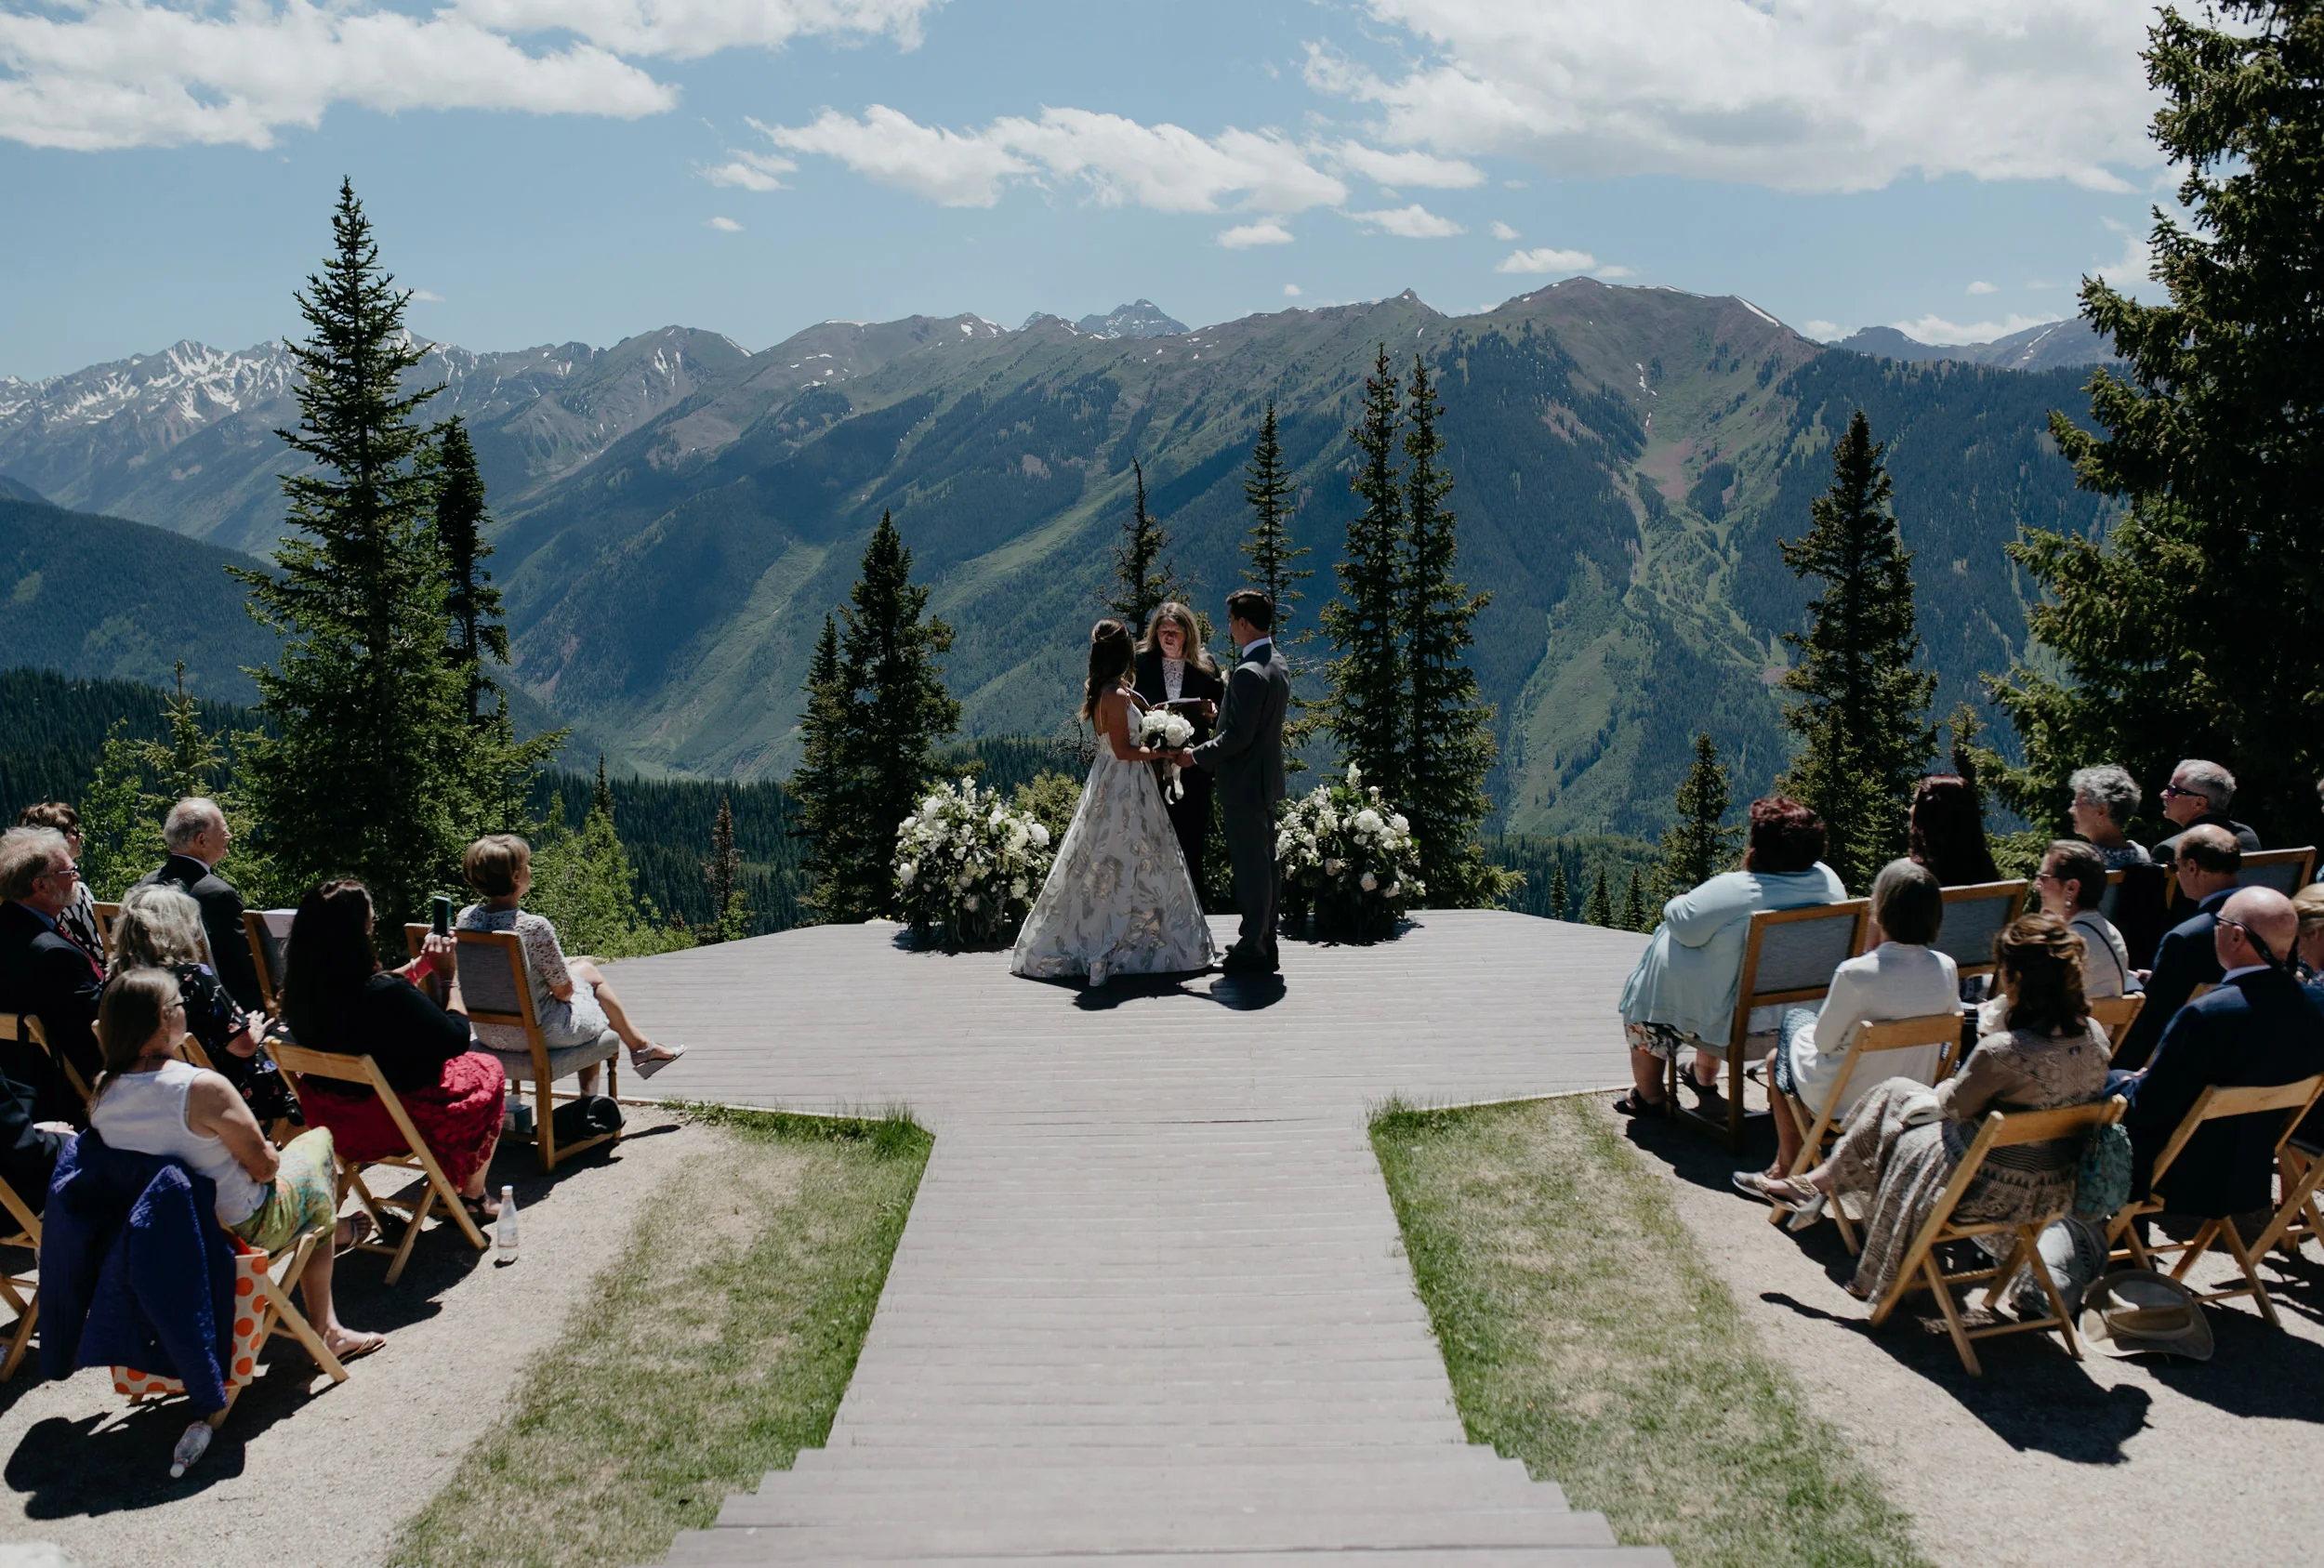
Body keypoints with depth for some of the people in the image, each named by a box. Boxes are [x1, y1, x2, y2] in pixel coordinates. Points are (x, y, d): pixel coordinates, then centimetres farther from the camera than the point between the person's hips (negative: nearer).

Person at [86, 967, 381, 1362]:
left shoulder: (102, 1092, -9)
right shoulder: (202, 1088, -31)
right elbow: (264, 1166, -20)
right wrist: (267, 1151, 4)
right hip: (240, 1231, -7)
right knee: (318, 1141, 20)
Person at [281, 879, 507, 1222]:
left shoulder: (300, 988, -11)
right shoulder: (386, 993, -33)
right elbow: (457, 1038, -18)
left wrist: (422, 964, 9)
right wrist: (449, 976, -8)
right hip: (391, 1122, -7)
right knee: (486, 1073, 17)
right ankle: (472, 1198, 29)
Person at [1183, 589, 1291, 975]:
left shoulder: (1248, 673, -22)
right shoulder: (1280, 665, 8)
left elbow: (1238, 736, -24)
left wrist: (1197, 755, -12)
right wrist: (1220, 712, 20)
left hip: (1245, 783, -10)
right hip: (1267, 780, 10)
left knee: (1250, 868, -3)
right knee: (1264, 864, 15)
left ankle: (1253, 951, 4)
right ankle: (1264, 945, 24)